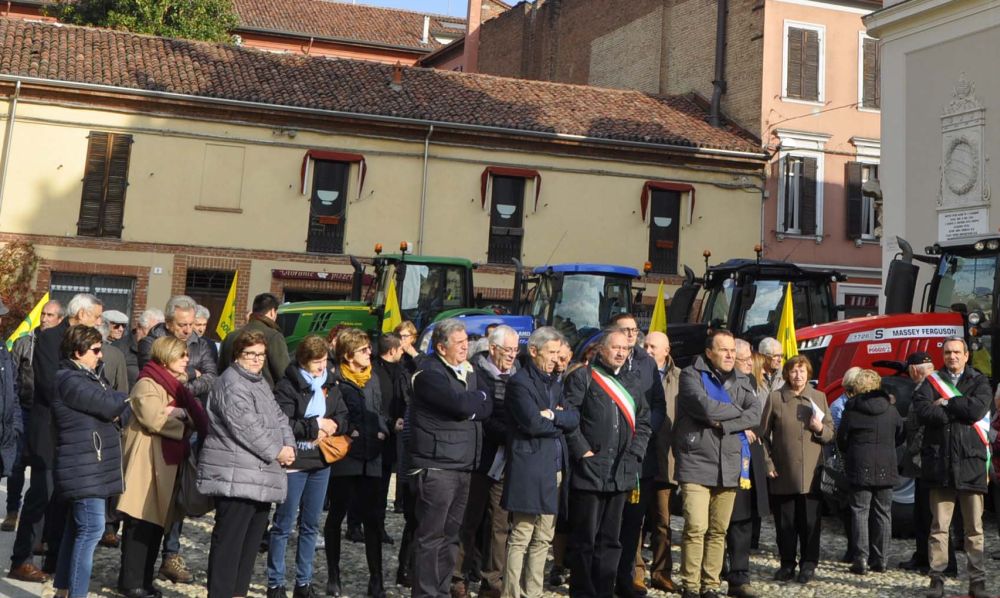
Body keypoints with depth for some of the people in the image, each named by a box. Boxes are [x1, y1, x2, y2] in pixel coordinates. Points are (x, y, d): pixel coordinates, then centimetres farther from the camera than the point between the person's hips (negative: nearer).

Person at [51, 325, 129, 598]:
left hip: (90, 467, 10)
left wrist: (115, 401, -11)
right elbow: (109, 404, -20)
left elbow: (110, 406, 12)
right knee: (91, 529, -10)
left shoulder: (86, 377, 17)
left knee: (77, 527, 15)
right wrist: (124, 398, 1)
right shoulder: (70, 380, -15)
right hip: (83, 469, -10)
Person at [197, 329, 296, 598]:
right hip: (236, 477, -10)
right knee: (229, 540, -7)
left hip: (261, 476, 10)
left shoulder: (260, 382, 20)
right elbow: (246, 428, -20)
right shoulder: (232, 384, -12)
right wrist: (276, 452, -13)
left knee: (252, 540, 15)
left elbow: (278, 418, 18)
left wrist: (289, 446, 0)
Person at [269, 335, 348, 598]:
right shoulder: (287, 386, -10)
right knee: (284, 524, 2)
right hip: (294, 462, -6)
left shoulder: (330, 384, 8)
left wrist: (331, 425, -11)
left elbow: (344, 418, 9)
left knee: (311, 525, 13)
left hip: (321, 461, 6)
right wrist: (314, 426, -14)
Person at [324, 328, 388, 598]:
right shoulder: (335, 379, -7)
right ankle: (333, 576, 22)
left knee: (373, 518, 3)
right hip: (344, 455, -5)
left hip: (370, 458, 5)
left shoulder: (372, 379, 14)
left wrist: (382, 431, 3)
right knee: (336, 515, 9)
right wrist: (346, 431, -16)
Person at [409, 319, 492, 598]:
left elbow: (485, 409, 8)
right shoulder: (430, 373, -11)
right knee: (431, 536, -3)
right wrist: (482, 397, -3)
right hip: (436, 467, -8)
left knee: (450, 535, 13)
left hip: (463, 466, 8)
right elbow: (461, 404, -22)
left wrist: (473, 405, -12)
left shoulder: (467, 371, 16)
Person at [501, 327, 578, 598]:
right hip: (529, 471, -8)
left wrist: (554, 415, -10)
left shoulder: (554, 382, 19)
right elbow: (534, 423, -19)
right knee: (520, 539, -5)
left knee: (543, 540, 12)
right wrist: (560, 424, -3)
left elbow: (574, 419, 8)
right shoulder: (519, 382, -7)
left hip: (555, 469, 8)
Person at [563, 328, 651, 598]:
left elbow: (643, 422, 18)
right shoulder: (582, 378, -1)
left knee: (611, 539, 10)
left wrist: (634, 453, 5)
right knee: (584, 538, 1)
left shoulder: (634, 381, 16)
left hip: (622, 472, 5)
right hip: (589, 471, -5)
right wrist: (583, 451, -12)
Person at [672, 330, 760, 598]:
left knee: (719, 530, 8)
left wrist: (725, 424, -14)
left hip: (730, 467, 5)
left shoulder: (742, 380, 14)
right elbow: (705, 407, -18)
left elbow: (755, 413, -1)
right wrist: (739, 413, -4)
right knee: (696, 528, -10)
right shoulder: (692, 375, -2)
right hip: (696, 463, -5)